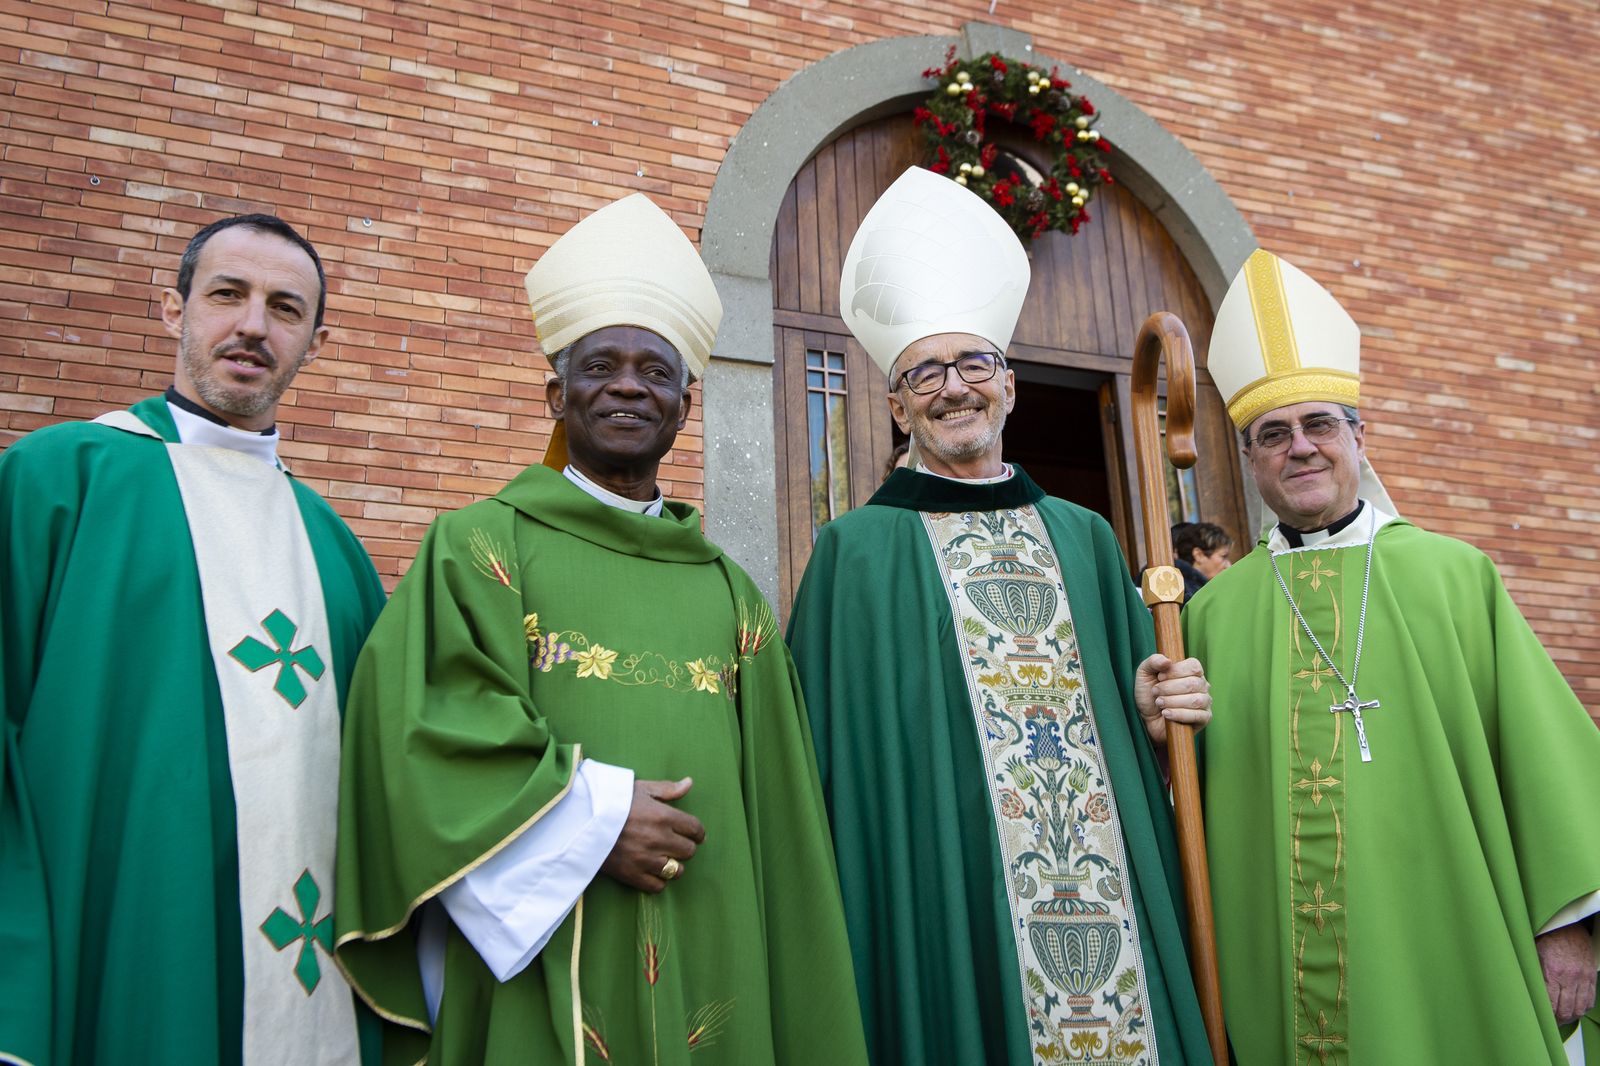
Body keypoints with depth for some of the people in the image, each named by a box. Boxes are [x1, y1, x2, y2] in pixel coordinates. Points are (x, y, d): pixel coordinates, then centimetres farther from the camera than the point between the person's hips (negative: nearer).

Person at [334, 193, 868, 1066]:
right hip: (534, 983, -3)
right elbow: (419, 724, -11)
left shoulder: (730, 593, 11)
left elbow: (774, 820, 11)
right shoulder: (477, 546, 2)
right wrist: (592, 817, -17)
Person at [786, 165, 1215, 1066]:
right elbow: (831, 750, -3)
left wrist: (1156, 715, -4)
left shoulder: (1084, 537, 12)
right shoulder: (858, 550, 0)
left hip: (1117, 905, 4)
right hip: (947, 907, -3)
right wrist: (842, 937, -8)